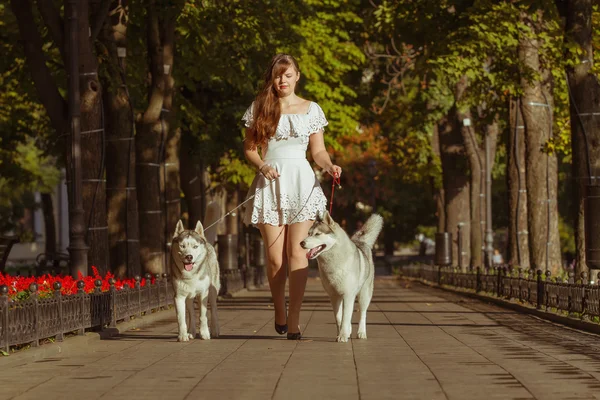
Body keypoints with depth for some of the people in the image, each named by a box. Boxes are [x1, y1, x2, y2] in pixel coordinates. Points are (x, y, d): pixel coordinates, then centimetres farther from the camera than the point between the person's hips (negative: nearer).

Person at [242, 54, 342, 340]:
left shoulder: (311, 109, 9)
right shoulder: (259, 109, 8)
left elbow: (318, 150, 10)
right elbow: (249, 147, 9)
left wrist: (329, 166, -11)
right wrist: (261, 165, -10)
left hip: (301, 180, 0)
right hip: (270, 183, 1)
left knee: (297, 252, -9)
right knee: (275, 256, -1)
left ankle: (293, 321, -10)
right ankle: (279, 310, 22)